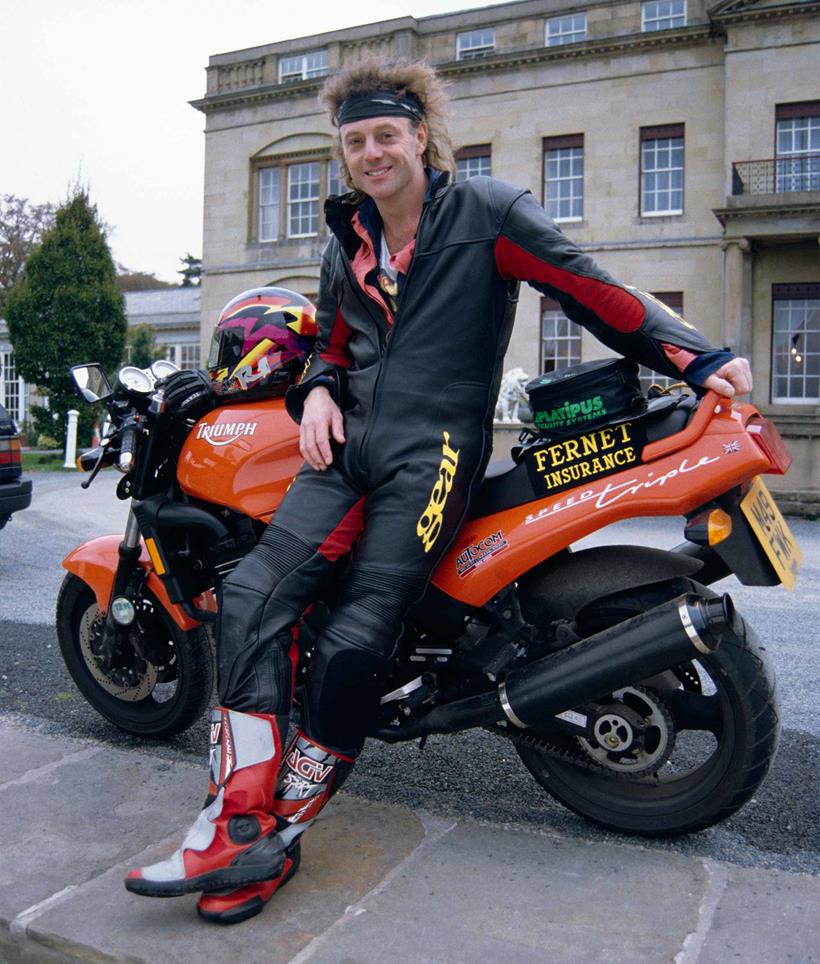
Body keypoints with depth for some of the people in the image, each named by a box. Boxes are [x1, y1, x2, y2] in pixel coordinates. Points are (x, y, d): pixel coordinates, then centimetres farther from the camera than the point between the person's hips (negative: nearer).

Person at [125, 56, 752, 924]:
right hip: (351, 442, 6)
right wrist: (318, 389, 10)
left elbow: (591, 290, -2)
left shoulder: (486, 211, 2)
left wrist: (699, 357, -8)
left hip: (434, 449, -6)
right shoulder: (346, 243, 22)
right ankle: (237, 827, -12)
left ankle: (282, 833, -1)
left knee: (353, 642, -17)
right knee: (253, 592, -15)